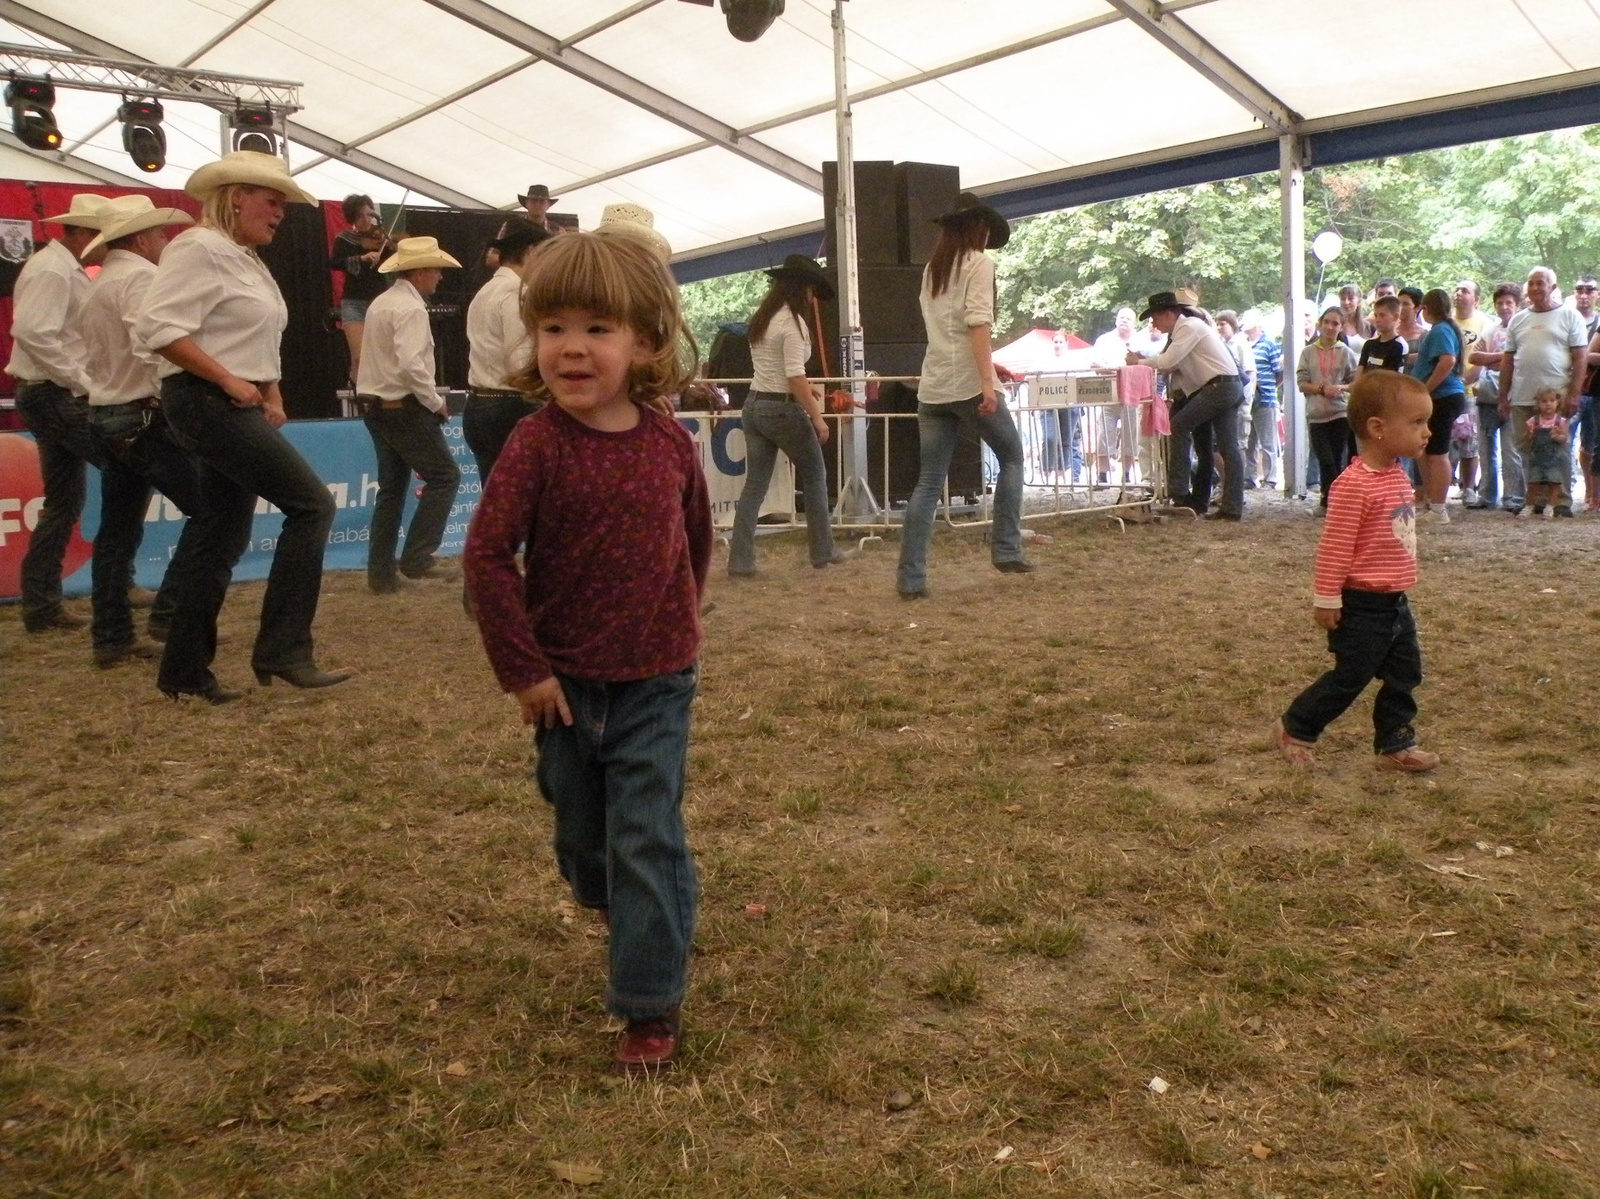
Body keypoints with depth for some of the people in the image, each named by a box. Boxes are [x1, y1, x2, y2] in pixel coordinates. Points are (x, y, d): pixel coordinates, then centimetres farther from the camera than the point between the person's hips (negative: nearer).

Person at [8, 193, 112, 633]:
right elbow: (33, 333, -23)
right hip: (54, 395, -10)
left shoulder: (68, 270, 20)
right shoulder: (52, 270, -11)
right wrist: (82, 382, -20)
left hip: (59, 398, 10)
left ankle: (40, 605, 14)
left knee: (64, 501, 10)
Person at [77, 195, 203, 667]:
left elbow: (95, 357, 20)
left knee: (118, 529, 11)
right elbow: (152, 345, -26)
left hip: (106, 415, 10)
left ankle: (112, 637, 13)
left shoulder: (97, 284, 20)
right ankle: (172, 613, -8)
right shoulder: (142, 277, -11)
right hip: (146, 417, -10)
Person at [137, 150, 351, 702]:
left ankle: (184, 671, 18)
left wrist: (271, 396, 8)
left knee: (223, 541, 10)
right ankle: (282, 651, -14)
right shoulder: (199, 249, -10)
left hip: (238, 408, 10)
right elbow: (159, 327, -20)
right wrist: (230, 381, -19)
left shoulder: (248, 261, 20)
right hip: (206, 403, -10)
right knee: (311, 503, -16)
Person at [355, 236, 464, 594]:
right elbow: (411, 366, -26)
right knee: (444, 476, -2)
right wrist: (436, 403, -13)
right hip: (404, 409, -9)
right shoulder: (411, 309, -15)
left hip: (375, 405, 10)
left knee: (391, 488, 13)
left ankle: (382, 574, 14)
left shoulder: (381, 303, 14)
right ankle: (417, 558, -6)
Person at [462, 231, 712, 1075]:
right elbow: (487, 555, -14)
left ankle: (651, 1003, 8)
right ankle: (628, 922, 48)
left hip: (657, 680, 0)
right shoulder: (536, 445, -14)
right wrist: (521, 667, -14)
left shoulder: (670, 443, -6)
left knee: (647, 838, -3)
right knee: (582, 833, 18)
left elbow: (696, 537, 11)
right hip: (566, 681, 0)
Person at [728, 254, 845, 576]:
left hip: (754, 405, 7)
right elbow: (795, 378, -21)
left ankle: (740, 560, 2)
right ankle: (822, 552, 19)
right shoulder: (792, 322, -15)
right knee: (815, 477, 11)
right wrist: (817, 417, -18)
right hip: (783, 409, -7)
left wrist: (806, 387, 29)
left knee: (754, 485, 7)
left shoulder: (760, 319, 12)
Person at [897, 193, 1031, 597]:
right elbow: (978, 323, -14)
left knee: (928, 482, 5)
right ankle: (1006, 550, 9)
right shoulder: (979, 262, -1)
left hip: (932, 387, 6)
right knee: (1012, 456, 14)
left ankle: (910, 578, -1)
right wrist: (987, 382, -19)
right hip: (968, 383, -6)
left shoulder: (931, 268, 20)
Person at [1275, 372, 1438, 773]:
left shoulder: (1398, 476, 9)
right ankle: (1294, 730, 16)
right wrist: (1327, 599, -19)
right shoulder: (1354, 484, -22)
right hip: (1363, 605, -9)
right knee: (1349, 677, 0)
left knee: (1405, 673, 13)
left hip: (1396, 602, 9)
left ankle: (1396, 744, 24)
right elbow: (1334, 546, -21)